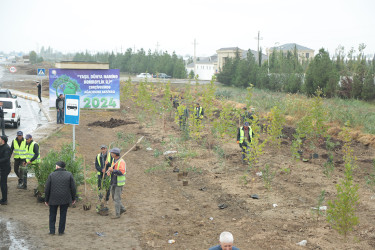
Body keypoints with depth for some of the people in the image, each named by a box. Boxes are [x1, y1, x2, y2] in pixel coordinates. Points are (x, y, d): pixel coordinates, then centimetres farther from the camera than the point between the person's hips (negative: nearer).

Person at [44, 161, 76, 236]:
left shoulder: (51, 175, -5)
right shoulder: (69, 175, -3)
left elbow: (47, 189, -3)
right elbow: (73, 188, -4)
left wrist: (46, 200, 8)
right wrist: (73, 198, 8)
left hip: (53, 199, 0)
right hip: (65, 199, 0)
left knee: (52, 215, 15)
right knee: (63, 215, 11)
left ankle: (52, 231, 15)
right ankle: (61, 231, 14)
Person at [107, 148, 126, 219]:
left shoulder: (121, 162, -17)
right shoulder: (114, 160, 9)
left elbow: (122, 172, -25)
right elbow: (112, 169, 14)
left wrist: (112, 170, -29)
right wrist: (109, 171, -8)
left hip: (119, 183, -9)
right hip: (113, 182, 9)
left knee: (117, 198, -5)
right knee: (114, 197, 15)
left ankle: (117, 214, 2)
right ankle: (122, 209, 30)